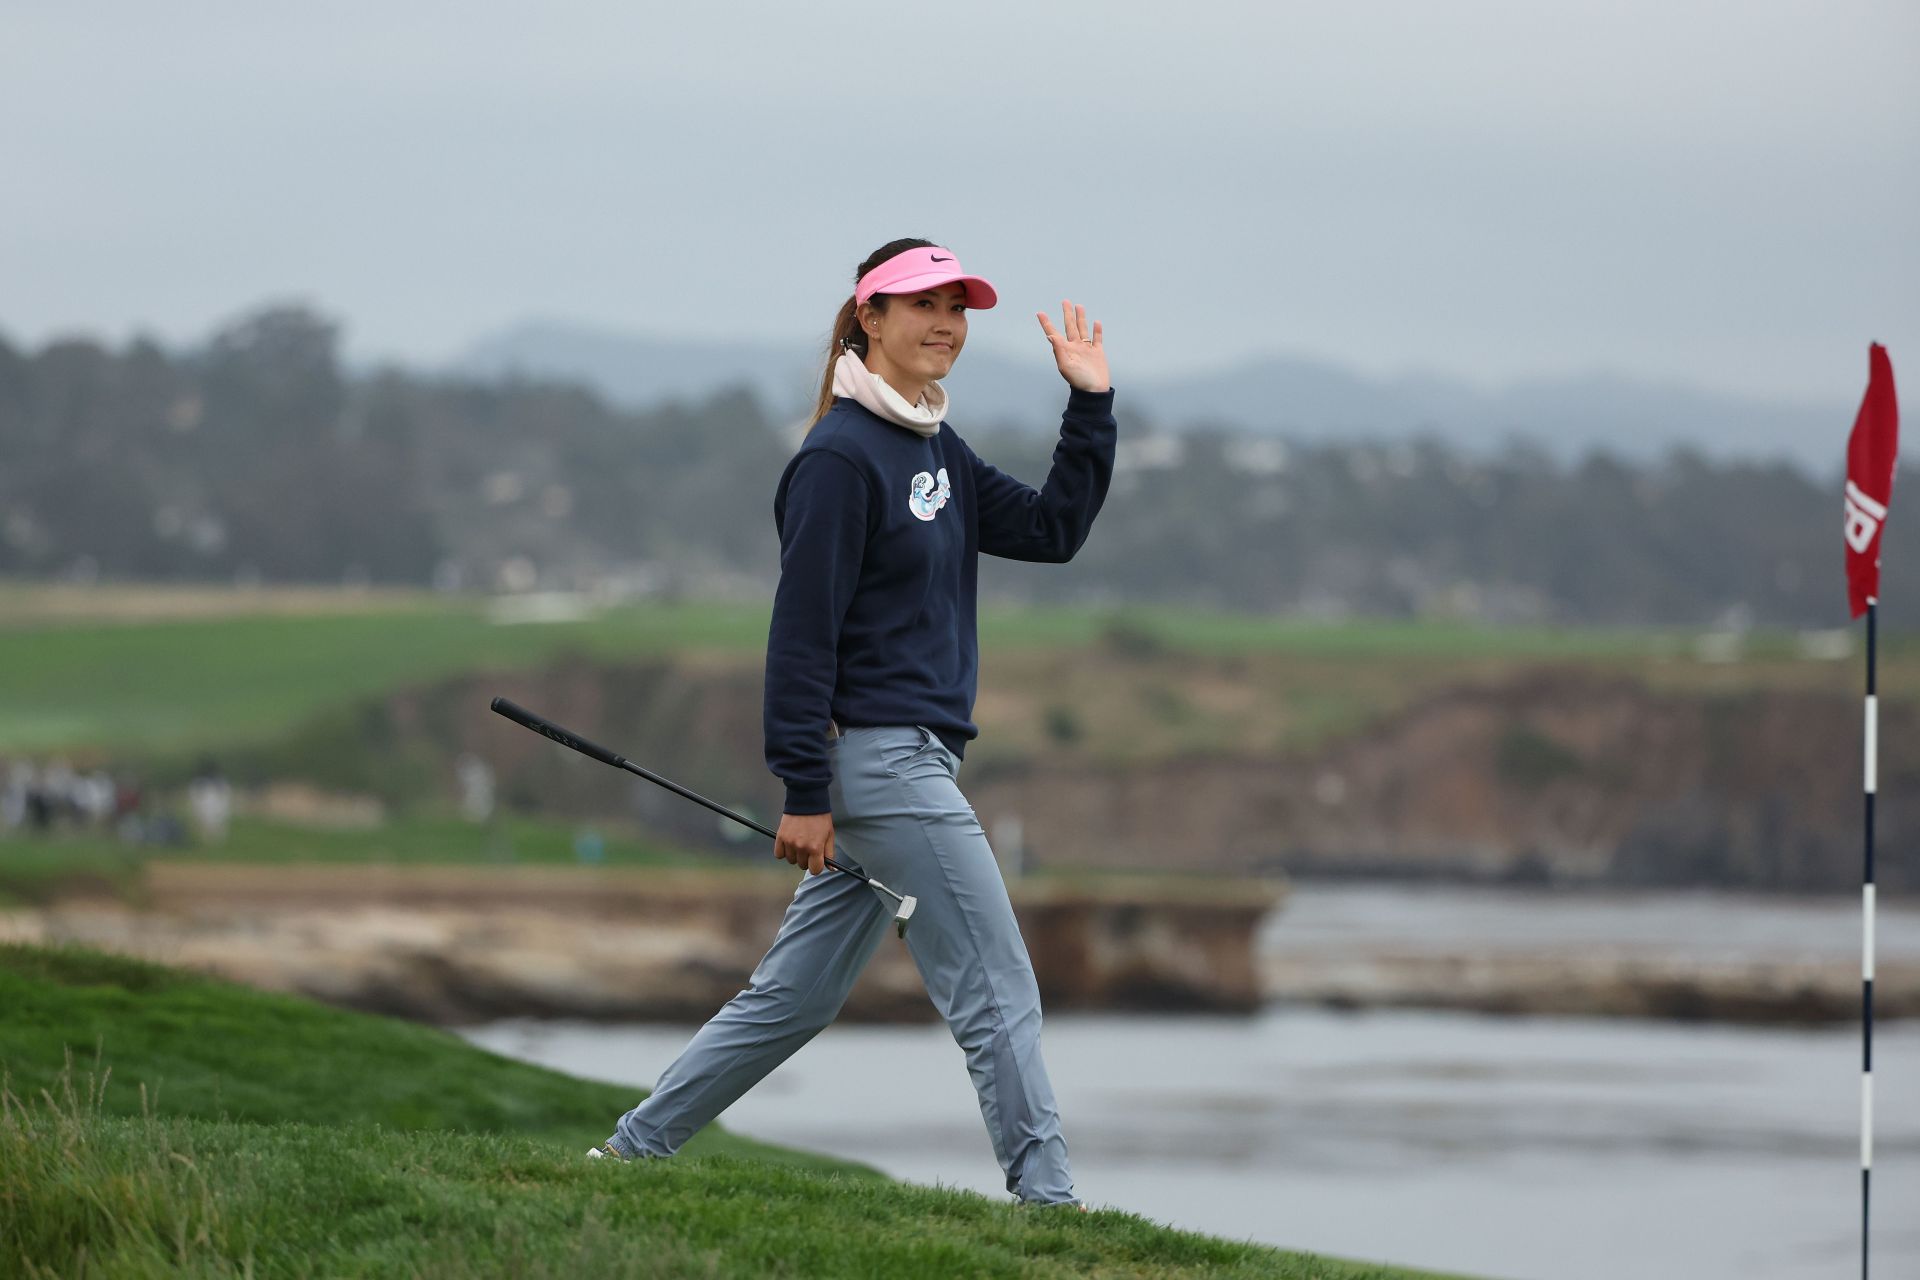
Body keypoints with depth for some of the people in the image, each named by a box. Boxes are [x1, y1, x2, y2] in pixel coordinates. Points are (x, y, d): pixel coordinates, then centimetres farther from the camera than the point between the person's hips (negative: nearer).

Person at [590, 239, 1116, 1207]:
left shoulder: (936, 451, 16)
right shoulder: (840, 457, -13)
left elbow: (1051, 529, 15)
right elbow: (802, 628, -16)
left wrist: (1092, 406, 6)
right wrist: (804, 792, -18)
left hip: (916, 758, 10)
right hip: (876, 757, -10)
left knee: (795, 996, 13)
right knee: (997, 988, -8)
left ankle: (635, 1145, 18)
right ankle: (1042, 1193, -7)